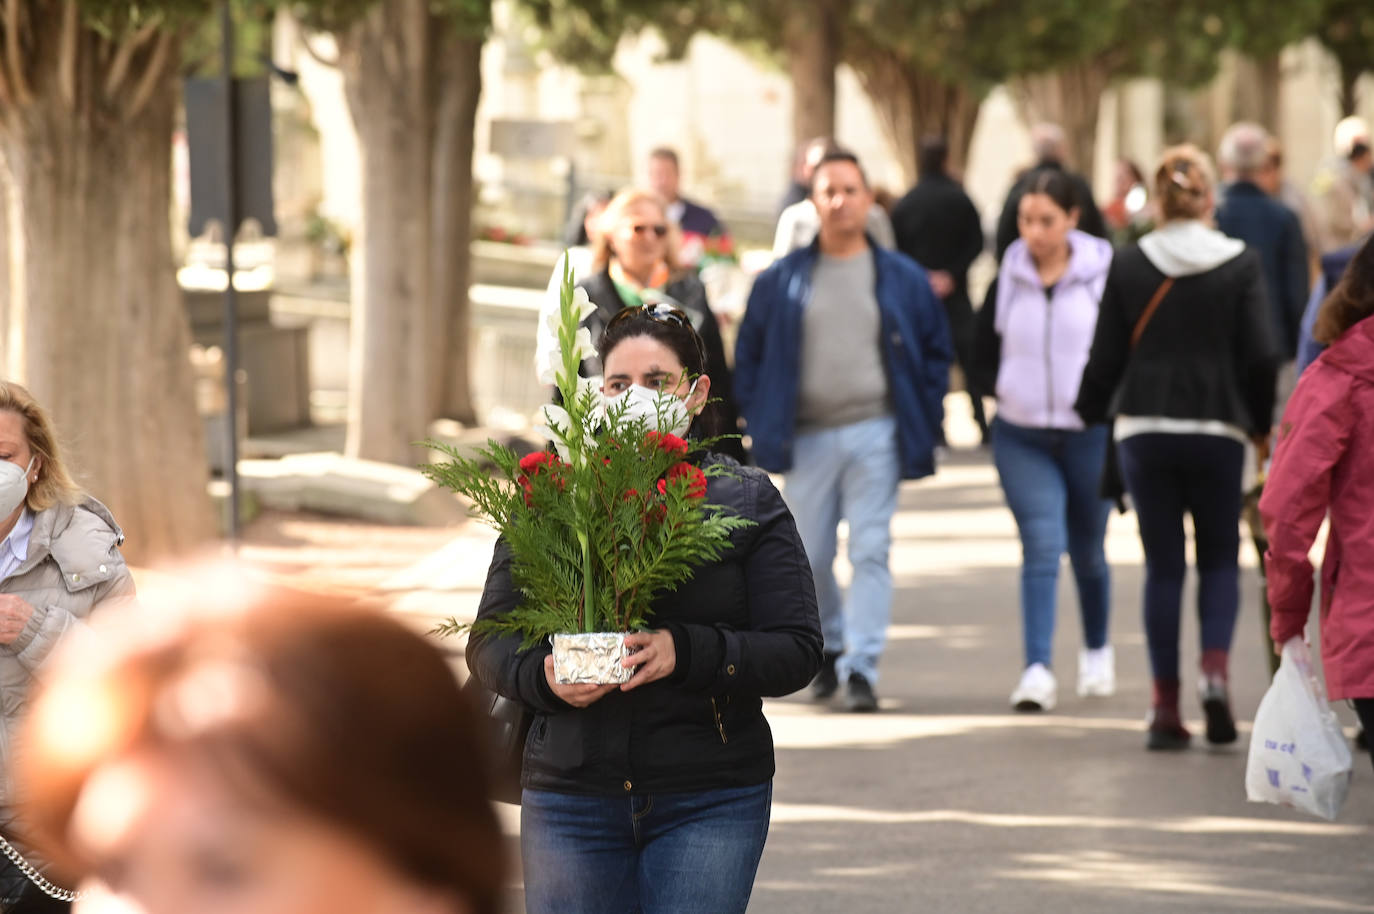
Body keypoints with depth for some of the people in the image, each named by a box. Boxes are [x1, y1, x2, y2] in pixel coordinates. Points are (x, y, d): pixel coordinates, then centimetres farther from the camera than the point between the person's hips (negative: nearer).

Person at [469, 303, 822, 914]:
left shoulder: (748, 503, 5)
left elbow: (797, 651, -3)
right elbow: (489, 641, 8)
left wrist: (685, 652, -19)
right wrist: (544, 676, -15)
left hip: (709, 802, -1)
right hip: (571, 792, 1)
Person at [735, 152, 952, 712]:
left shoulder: (902, 280, 5)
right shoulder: (782, 281, 6)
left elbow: (936, 351, 11)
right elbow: (749, 354, 11)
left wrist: (922, 423, 3)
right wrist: (760, 422, 2)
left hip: (875, 434, -1)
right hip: (806, 439, 1)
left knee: (871, 551, -8)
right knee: (809, 559, 7)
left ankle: (861, 666, -8)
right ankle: (829, 646, 29)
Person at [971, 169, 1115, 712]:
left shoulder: (1105, 276, -6)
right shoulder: (1006, 279, 2)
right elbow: (984, 352, 15)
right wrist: (1005, 392, 4)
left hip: (1090, 436, -1)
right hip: (1021, 438, 1)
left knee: (1087, 550, 12)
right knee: (1041, 546, -12)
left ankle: (1097, 649, 37)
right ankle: (1037, 670, -17)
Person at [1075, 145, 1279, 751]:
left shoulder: (1127, 266, -2)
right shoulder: (1240, 265, -4)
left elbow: (1105, 358, -1)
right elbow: (1262, 355, -6)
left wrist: (1089, 413, 15)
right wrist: (1260, 424, 8)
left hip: (1144, 431, 1)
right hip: (1217, 430, -1)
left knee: (1163, 565, 8)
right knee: (1219, 557, 14)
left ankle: (1165, 704, 3)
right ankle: (1214, 668, -10)